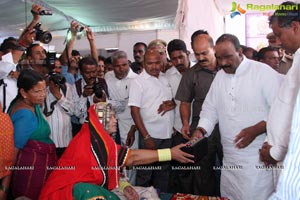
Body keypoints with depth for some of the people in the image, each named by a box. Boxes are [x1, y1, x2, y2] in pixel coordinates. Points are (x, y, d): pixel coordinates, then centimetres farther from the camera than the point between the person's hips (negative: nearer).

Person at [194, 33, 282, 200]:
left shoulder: (264, 72, -9)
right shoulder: (220, 76, 10)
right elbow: (210, 109, 11)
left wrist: (256, 129, -22)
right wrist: (201, 129, -5)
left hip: (259, 159, -5)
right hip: (230, 159, 6)